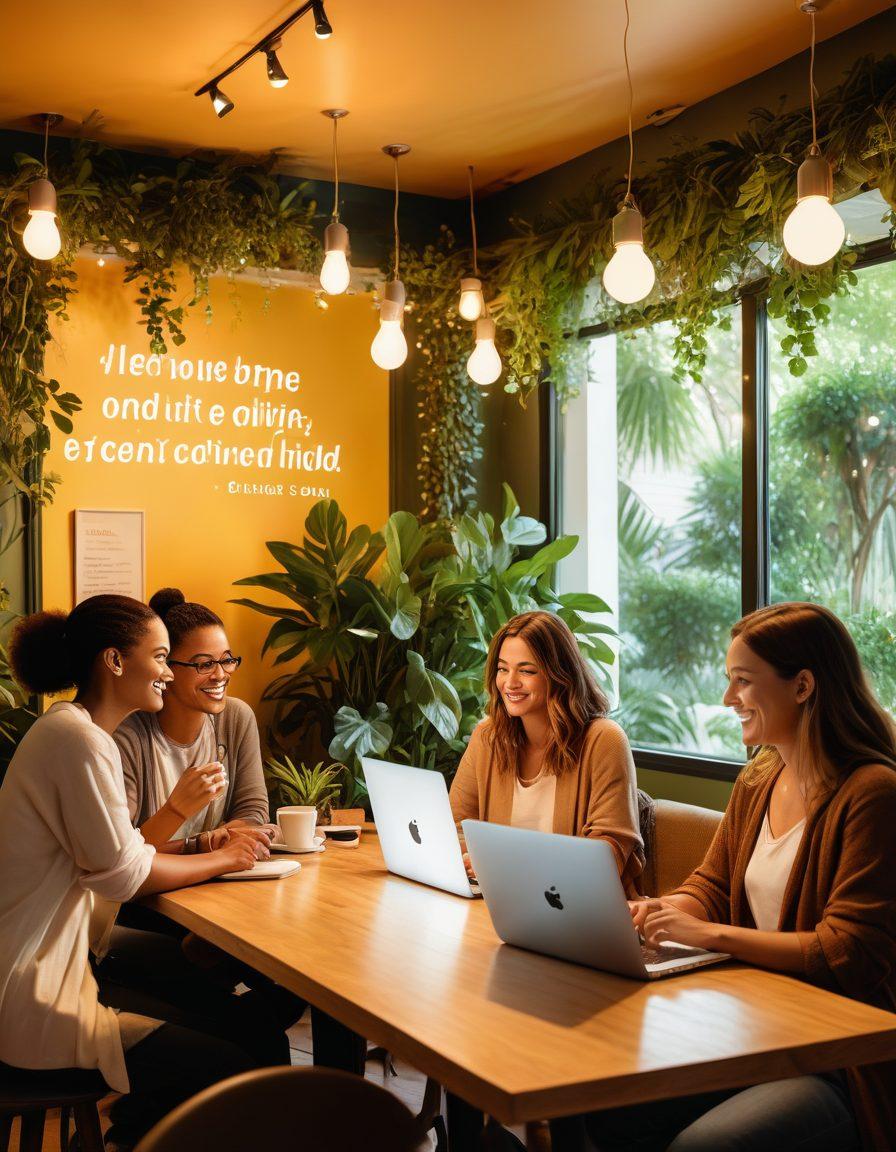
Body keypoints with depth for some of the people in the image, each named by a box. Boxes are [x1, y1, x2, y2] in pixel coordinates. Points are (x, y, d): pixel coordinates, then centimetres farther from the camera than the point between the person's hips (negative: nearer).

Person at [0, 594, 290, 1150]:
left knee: (261, 1038, 4)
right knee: (242, 1075, -12)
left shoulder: (76, 732, 13)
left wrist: (206, 845, 1)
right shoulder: (78, 739, -18)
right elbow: (121, 872, -17)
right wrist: (221, 860, -5)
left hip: (63, 969, 10)